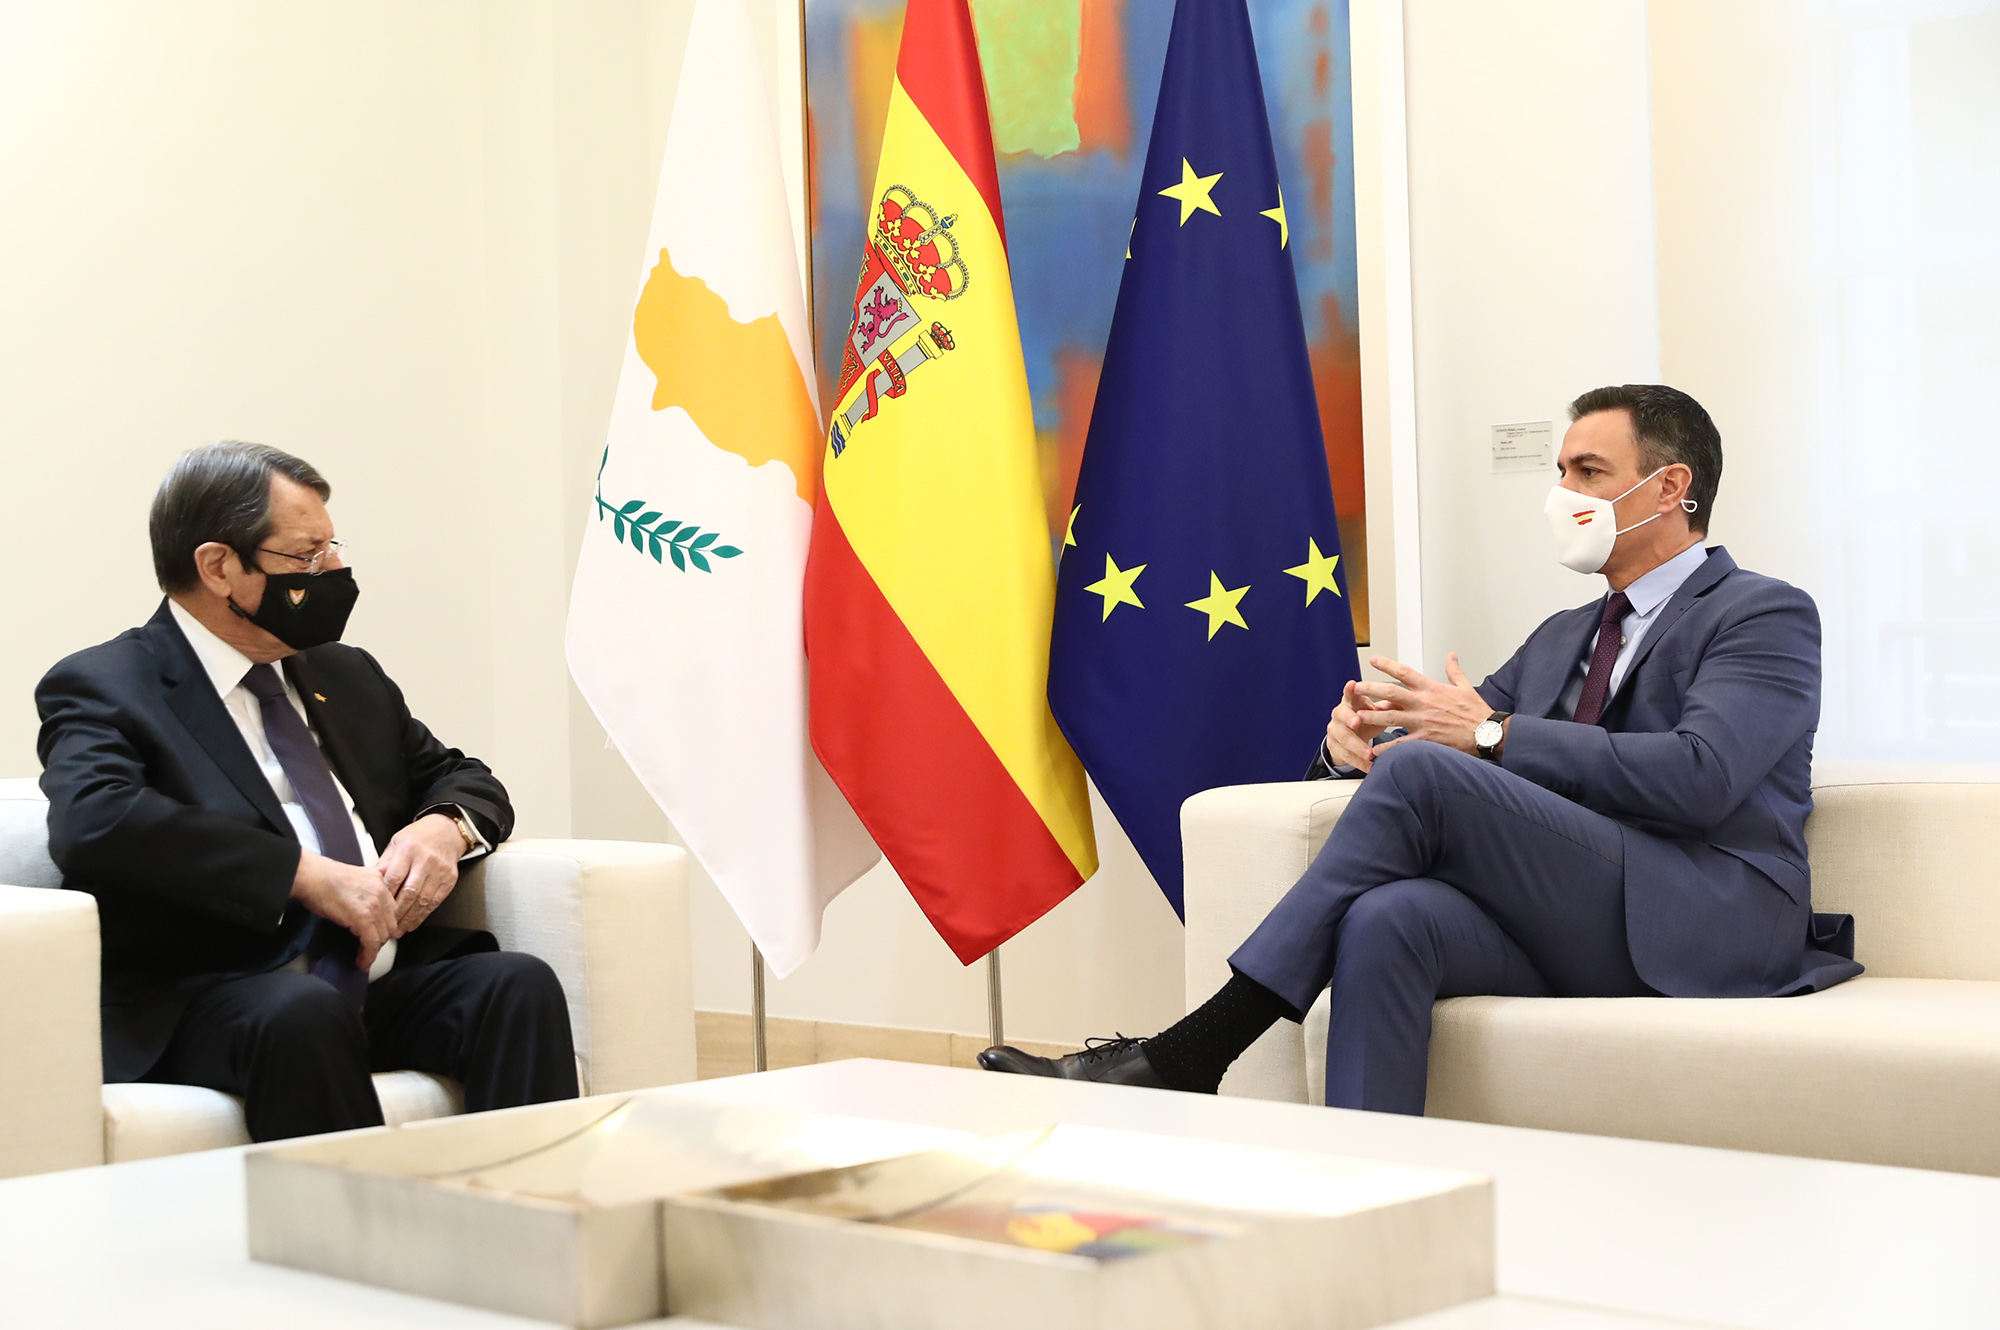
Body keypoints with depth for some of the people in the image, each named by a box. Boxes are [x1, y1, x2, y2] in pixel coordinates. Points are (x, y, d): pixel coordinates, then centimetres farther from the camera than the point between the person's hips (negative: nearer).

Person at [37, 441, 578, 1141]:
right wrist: (306, 874, -20)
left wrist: (444, 828, 5)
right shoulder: (102, 688, 2)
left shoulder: (347, 676, 24)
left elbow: (464, 779, 32)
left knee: (518, 982, -24)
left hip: (386, 979, 6)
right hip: (208, 1000, -5)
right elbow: (92, 821, -18)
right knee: (305, 1011, -38)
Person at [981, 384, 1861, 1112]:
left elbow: (1700, 776, -14)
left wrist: (1495, 736, -13)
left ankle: (1192, 1055, -24)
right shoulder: (1563, 638, 30)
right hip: (1571, 933, 6)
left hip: (1708, 926, -6)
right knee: (1388, 920, -29)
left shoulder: (1766, 616, 4)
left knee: (1422, 771, -24)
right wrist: (1353, 738, -2)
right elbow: (1437, 726, 24)